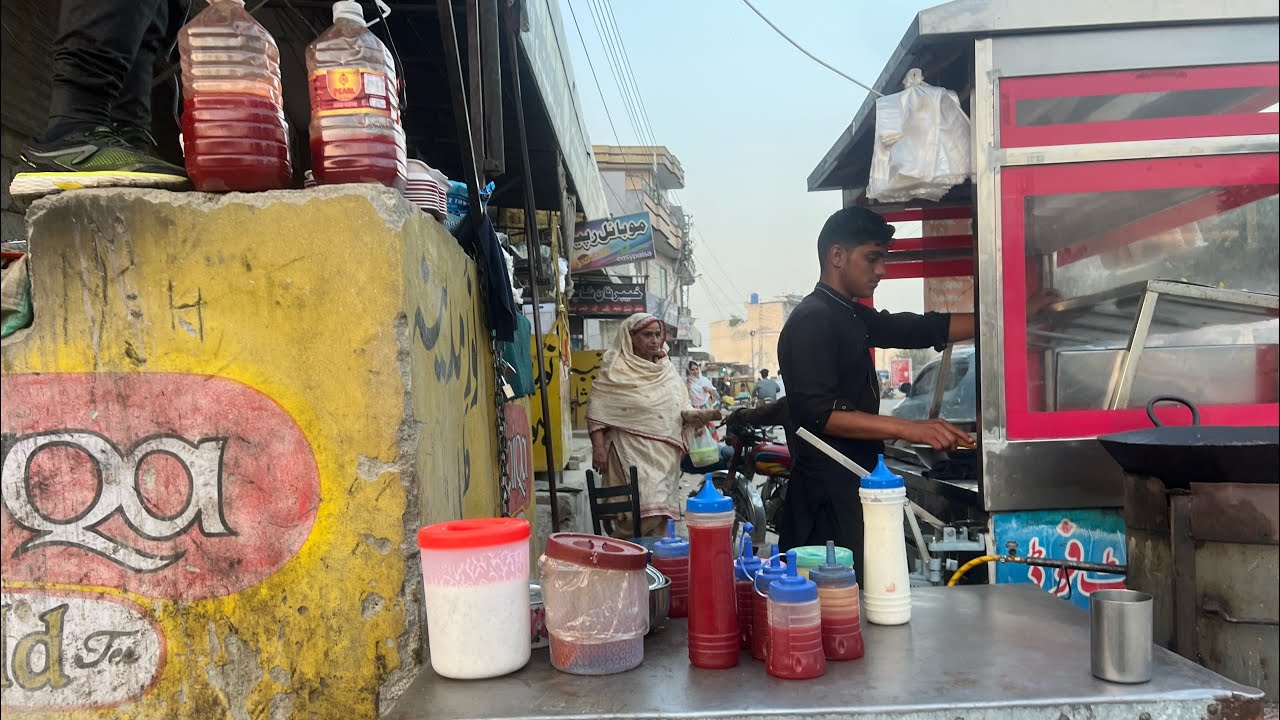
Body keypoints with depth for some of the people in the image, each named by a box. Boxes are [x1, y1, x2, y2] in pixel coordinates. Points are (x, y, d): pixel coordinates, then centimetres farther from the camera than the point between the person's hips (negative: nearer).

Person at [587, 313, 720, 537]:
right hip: (633, 452, -6)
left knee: (661, 514, 7)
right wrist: (598, 448, -15)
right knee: (645, 511, -19)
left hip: (665, 453, 6)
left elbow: (682, 406, 20)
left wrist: (693, 416, -3)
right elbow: (597, 410, -5)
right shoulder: (616, 370, -2)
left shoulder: (666, 368, 17)